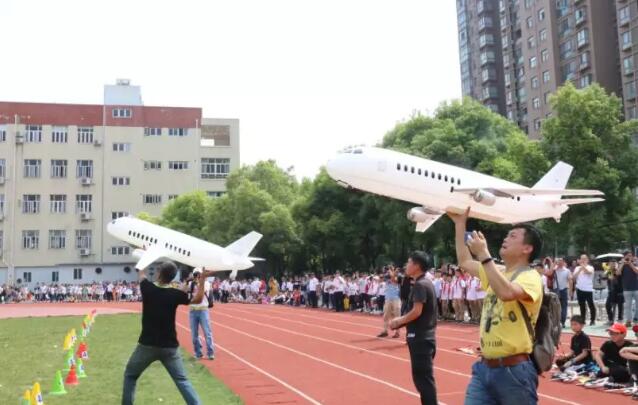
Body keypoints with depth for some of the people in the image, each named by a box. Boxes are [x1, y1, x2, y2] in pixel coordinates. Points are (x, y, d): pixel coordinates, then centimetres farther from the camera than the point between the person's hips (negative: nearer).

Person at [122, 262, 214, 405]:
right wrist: (202, 279, 10)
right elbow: (197, 300, 9)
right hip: (170, 346, 1)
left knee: (130, 375, 20)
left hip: (147, 345, 0)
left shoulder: (147, 288, -6)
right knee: (182, 380, 5)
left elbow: (141, 272, 16)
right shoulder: (175, 294, -6)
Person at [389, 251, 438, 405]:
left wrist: (399, 321, -8)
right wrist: (403, 321, 11)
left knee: (423, 378, -5)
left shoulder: (419, 285, -15)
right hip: (426, 336, 10)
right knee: (425, 377, 16)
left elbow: (417, 311, -23)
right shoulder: (427, 283, 14)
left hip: (420, 337, -10)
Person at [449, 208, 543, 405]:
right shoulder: (496, 272, 13)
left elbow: (506, 293, -32)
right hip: (484, 367, 7)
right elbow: (465, 262, 21)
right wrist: (460, 223, 18)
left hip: (514, 369, -7)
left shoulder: (530, 277, -12)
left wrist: (484, 254, -29)